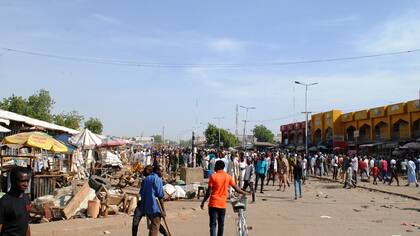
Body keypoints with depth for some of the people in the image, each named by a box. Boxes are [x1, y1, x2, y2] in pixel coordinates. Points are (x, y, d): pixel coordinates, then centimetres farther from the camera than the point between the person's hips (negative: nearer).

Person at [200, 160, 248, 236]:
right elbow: (236, 188, 9)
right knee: (221, 224, 16)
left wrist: (203, 202, -2)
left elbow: (209, 192, -11)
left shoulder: (213, 176, -9)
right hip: (223, 204, 4)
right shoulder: (228, 177, 2)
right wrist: (244, 193, 25)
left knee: (213, 224, -2)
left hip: (213, 204, -3)